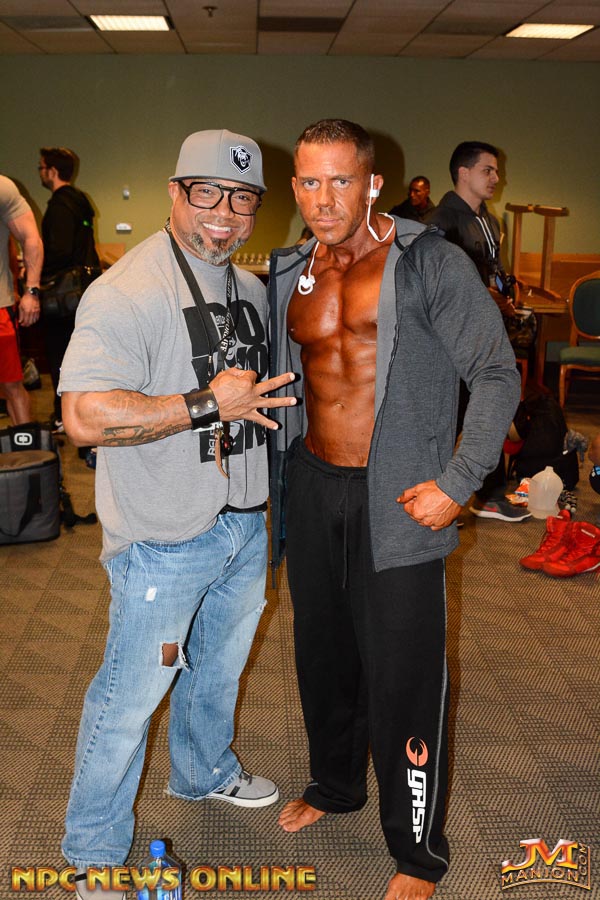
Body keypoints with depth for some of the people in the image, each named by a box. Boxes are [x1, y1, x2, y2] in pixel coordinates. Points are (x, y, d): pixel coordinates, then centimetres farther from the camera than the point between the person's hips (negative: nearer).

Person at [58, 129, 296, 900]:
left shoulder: (251, 289, 9)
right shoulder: (129, 291, -20)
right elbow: (85, 415, -29)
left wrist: (262, 400, 7)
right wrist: (207, 406, -29)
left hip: (244, 523, 8)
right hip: (164, 540, -8)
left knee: (219, 664, 26)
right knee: (131, 694, 5)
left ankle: (204, 771, 52)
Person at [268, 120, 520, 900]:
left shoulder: (430, 263, -9)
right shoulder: (290, 275, 7)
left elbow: (497, 375, -9)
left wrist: (457, 482, -17)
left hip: (398, 504, -5)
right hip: (311, 490, 5)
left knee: (403, 676, 2)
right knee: (323, 653, 20)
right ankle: (334, 783, 45)